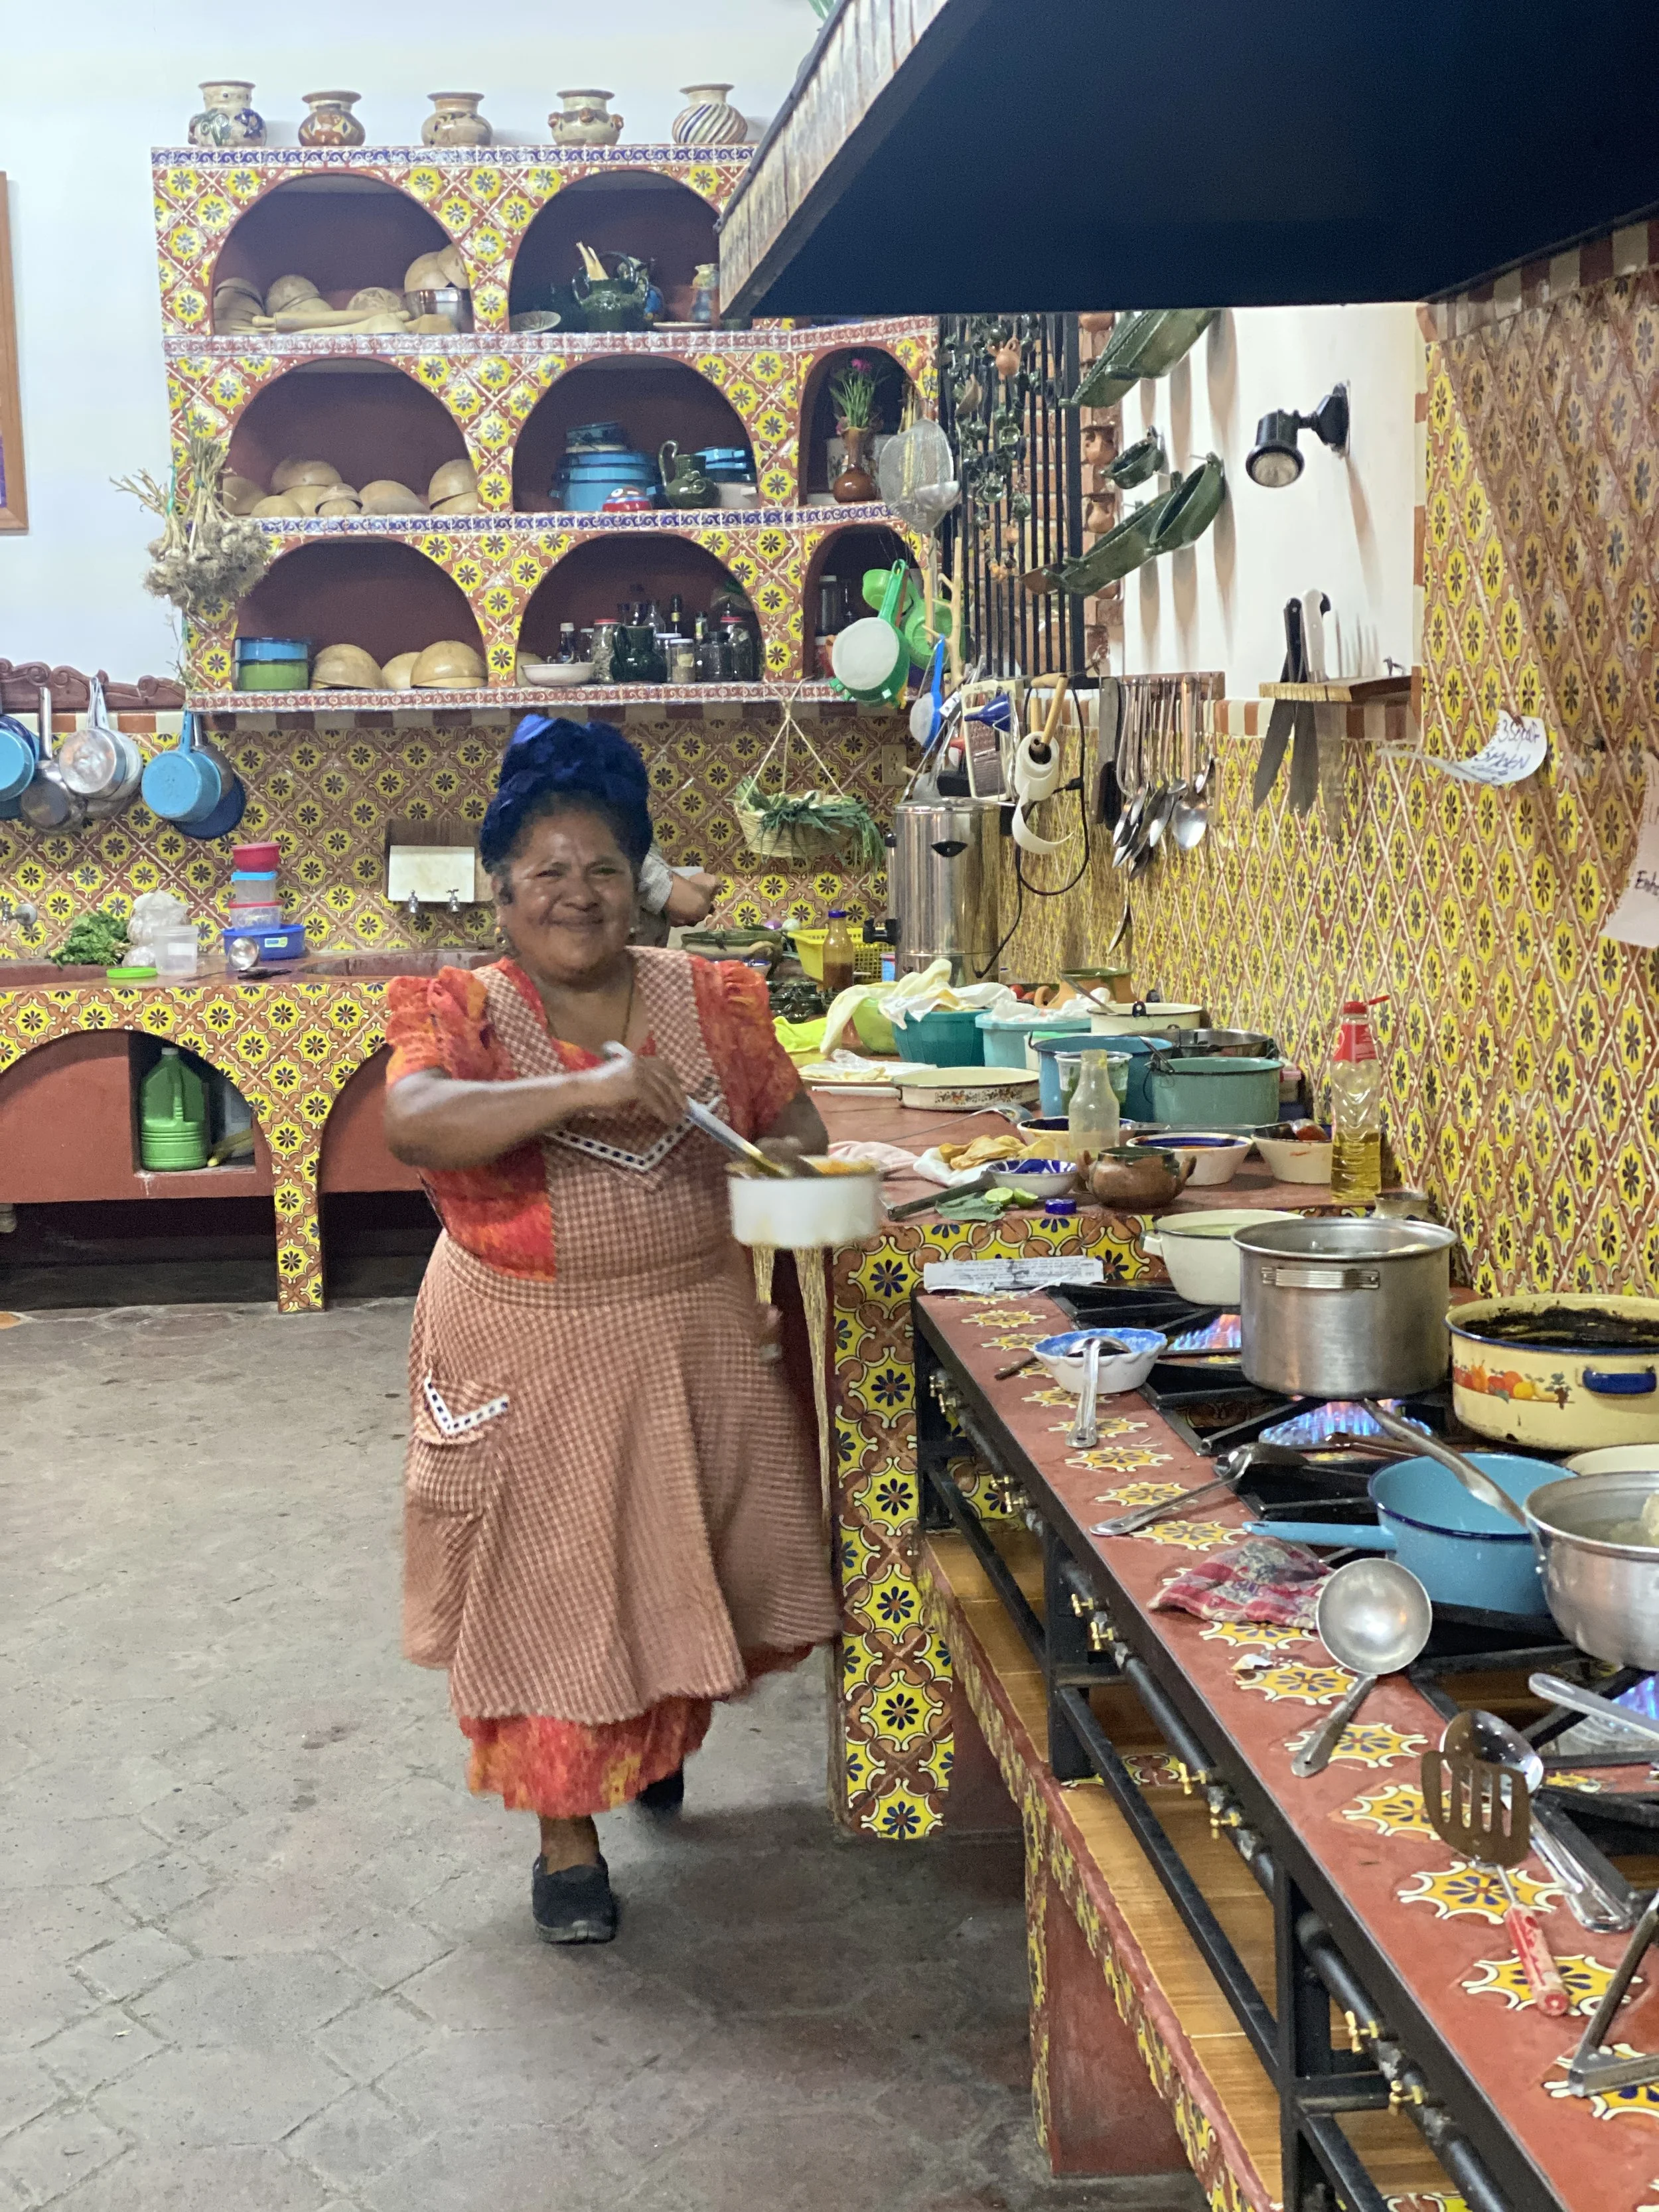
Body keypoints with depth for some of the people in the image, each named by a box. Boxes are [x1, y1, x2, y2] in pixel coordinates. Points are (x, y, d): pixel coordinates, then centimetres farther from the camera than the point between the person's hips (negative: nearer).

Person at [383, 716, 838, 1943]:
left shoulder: (710, 999, 1)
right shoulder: (459, 1010, -9)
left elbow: (796, 1125, 8)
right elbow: (414, 1123, -28)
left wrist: (789, 1160, -16)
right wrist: (583, 1090, -38)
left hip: (700, 1341, 3)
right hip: (533, 1359, -3)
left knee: (690, 1566, 16)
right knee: (552, 1590, 5)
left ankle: (660, 1739, 47)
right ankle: (568, 1836, 23)